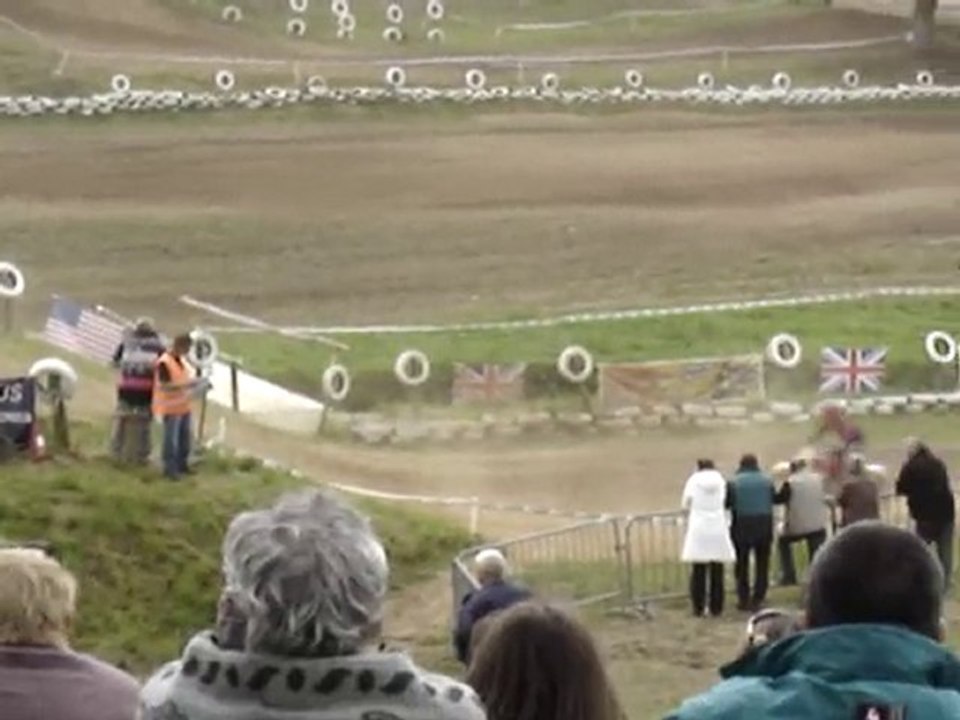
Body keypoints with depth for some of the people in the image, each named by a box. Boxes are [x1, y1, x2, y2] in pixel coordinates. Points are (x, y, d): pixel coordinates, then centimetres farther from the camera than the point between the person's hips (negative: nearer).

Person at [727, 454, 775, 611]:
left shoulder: (734, 482, -7)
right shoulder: (767, 480, 0)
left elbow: (727, 503, -4)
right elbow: (775, 499, 7)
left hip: (742, 527, -2)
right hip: (764, 526, 2)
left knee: (742, 564, 9)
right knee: (762, 563, 10)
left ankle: (744, 598, 7)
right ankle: (757, 598, 7)